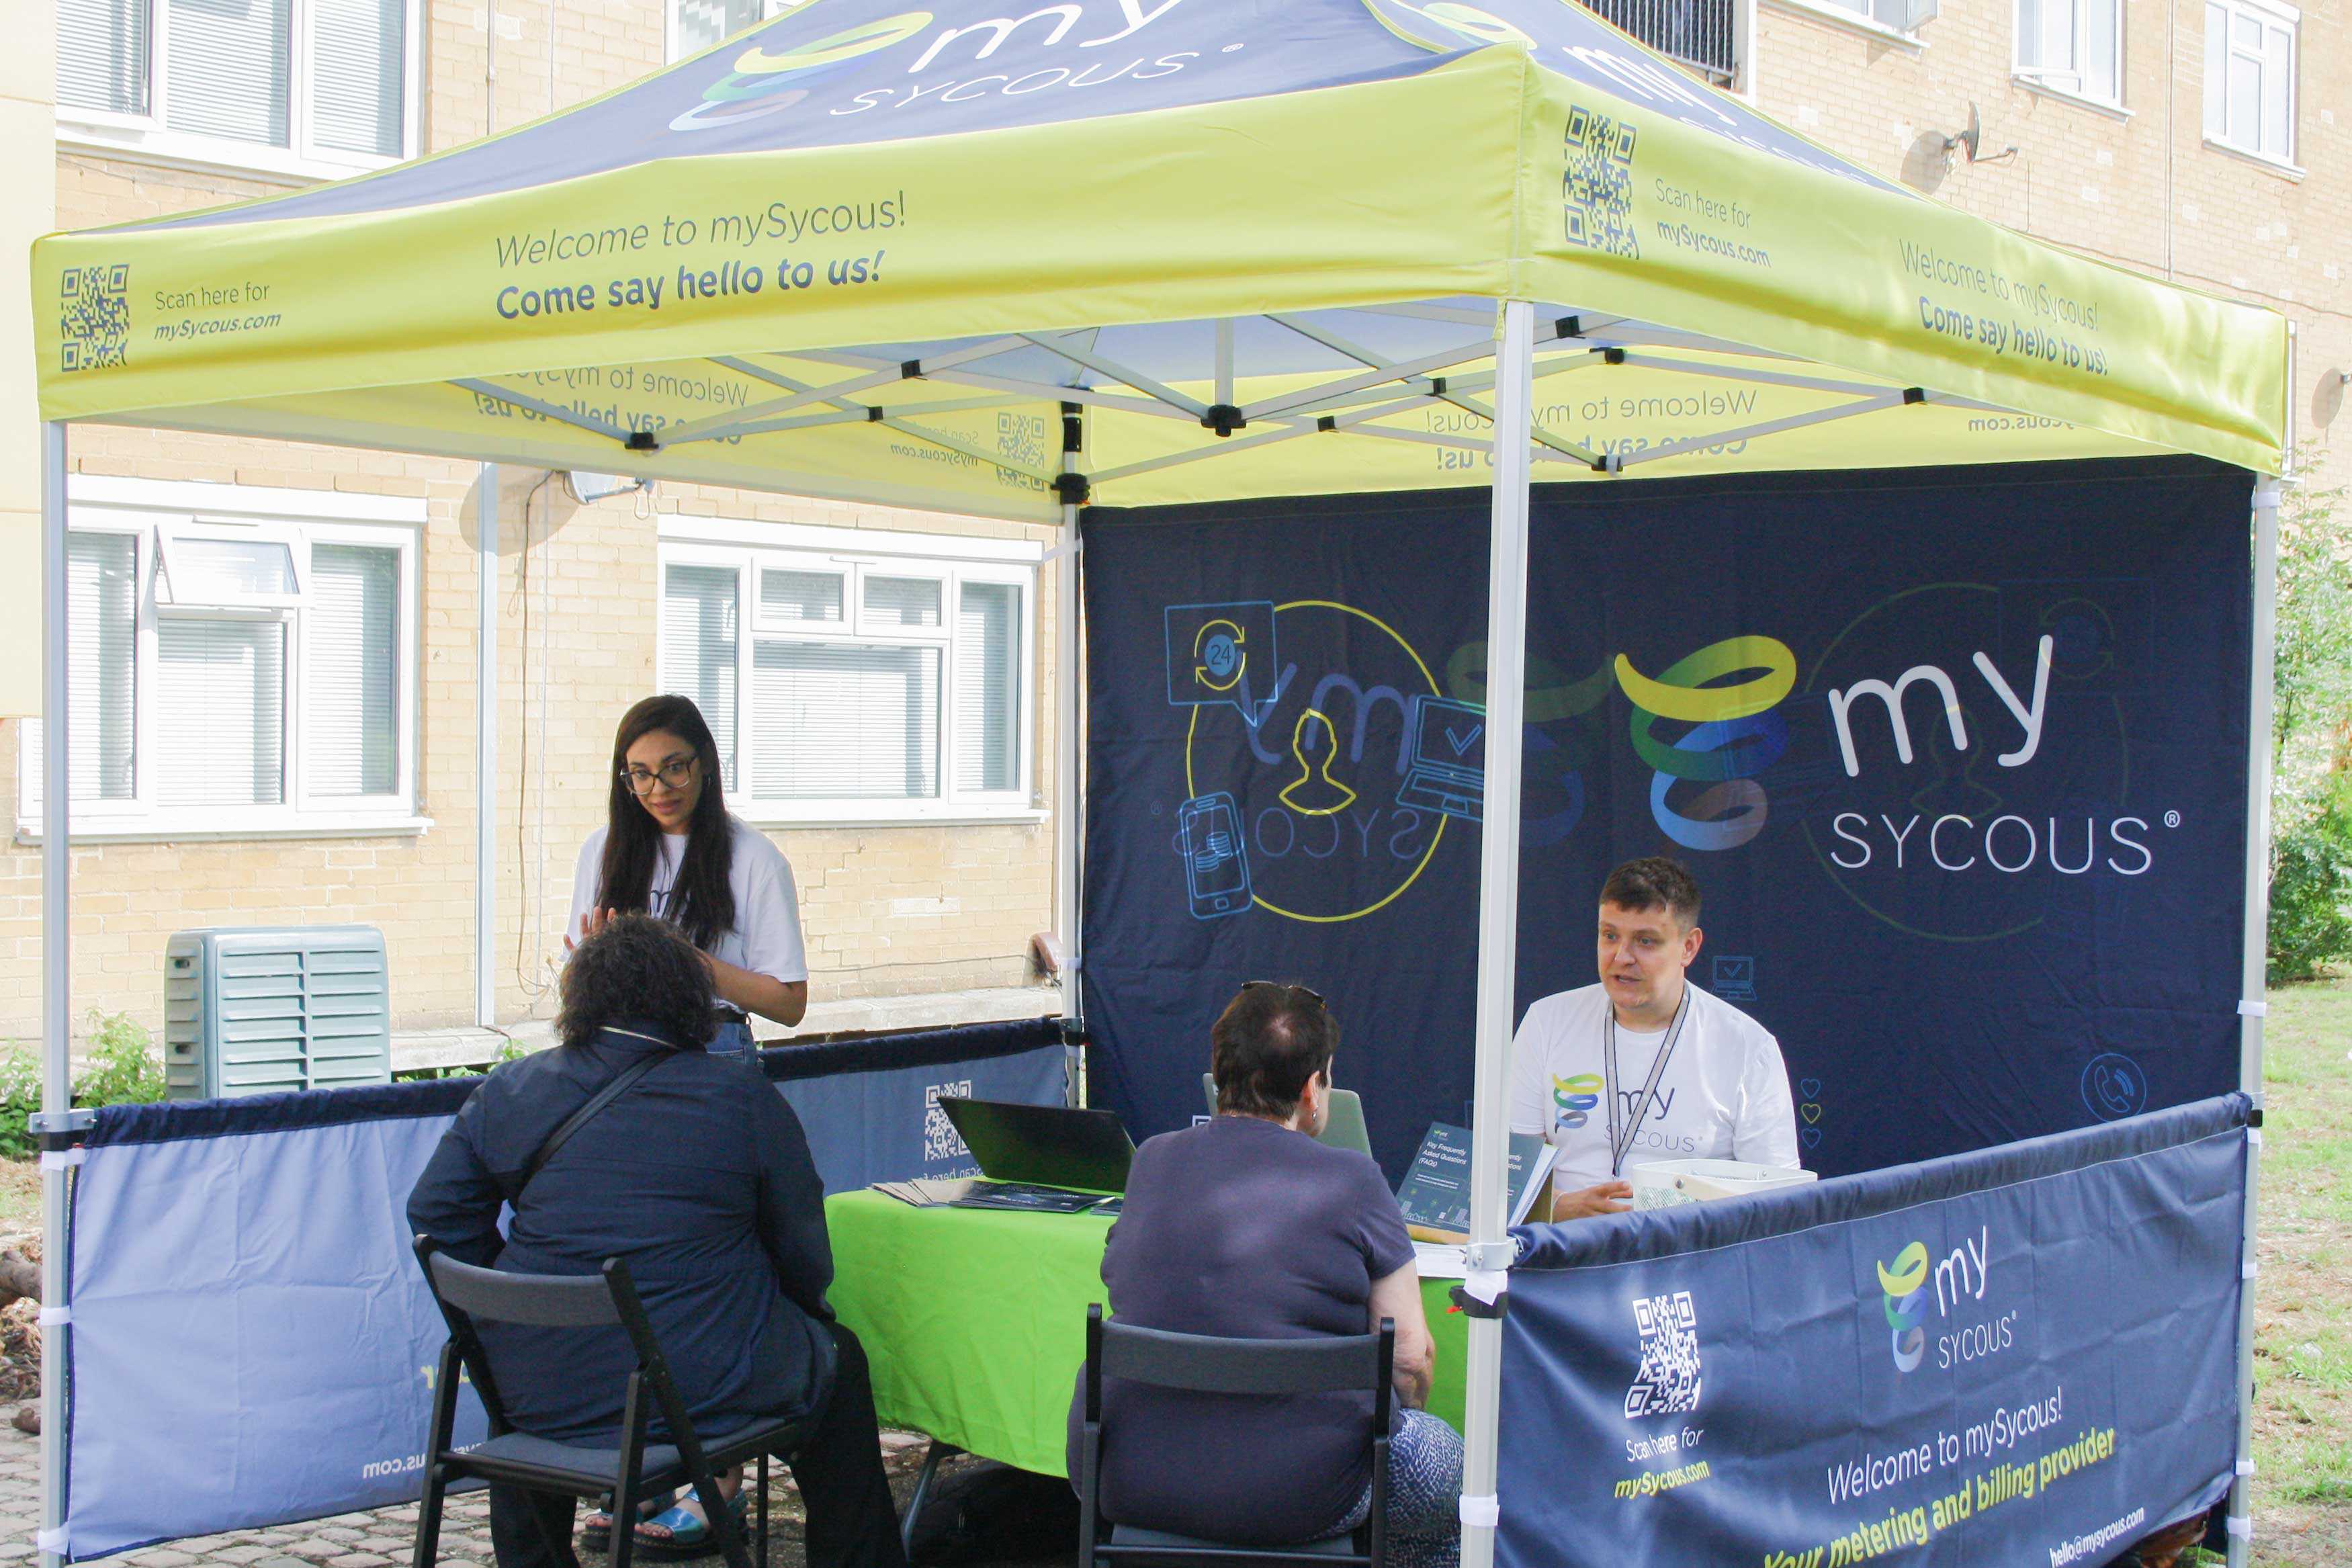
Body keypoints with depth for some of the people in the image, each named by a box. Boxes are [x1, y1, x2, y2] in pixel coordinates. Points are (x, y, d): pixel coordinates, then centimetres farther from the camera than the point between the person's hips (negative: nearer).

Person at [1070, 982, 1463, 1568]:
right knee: (1446, 1459, 23)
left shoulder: (1150, 1161, 5)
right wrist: (1385, 1421, 14)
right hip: (1293, 1499, -5)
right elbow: (1412, 1356, -7)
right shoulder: (1351, 1181, -8)